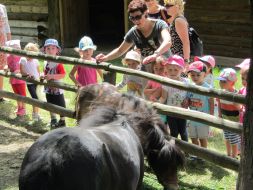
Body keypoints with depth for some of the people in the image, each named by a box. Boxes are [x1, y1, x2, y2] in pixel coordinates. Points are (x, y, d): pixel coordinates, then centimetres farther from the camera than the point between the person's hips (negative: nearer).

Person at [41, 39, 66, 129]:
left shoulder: (58, 62, -18)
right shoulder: (46, 62, 4)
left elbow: (63, 75, -24)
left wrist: (52, 76, -30)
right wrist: (43, 77, 0)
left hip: (57, 88, -7)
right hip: (48, 88, 7)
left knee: (61, 106, 6)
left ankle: (62, 121, 22)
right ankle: (53, 120, 35)